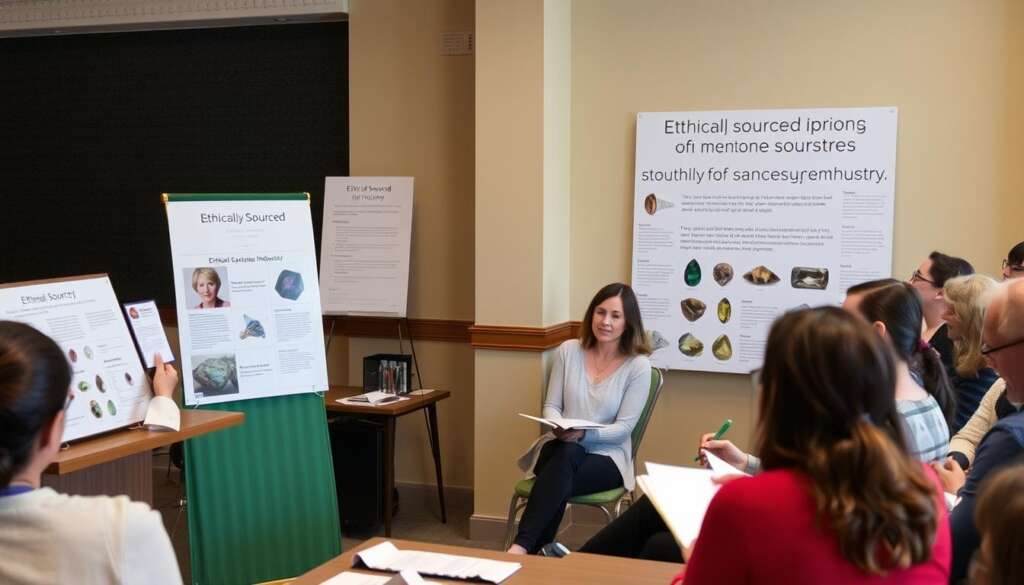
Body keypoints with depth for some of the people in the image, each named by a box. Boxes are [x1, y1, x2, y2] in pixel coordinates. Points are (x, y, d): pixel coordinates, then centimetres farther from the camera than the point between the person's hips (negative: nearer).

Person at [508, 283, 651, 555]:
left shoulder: (638, 365, -4)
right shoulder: (568, 350, 6)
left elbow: (624, 427, -7)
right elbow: (551, 406, 7)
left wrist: (584, 434, -24)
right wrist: (559, 427, -17)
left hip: (606, 456, -2)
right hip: (561, 448, 2)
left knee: (567, 457, -37)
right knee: (567, 453, -37)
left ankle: (522, 548, -45)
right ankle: (539, 551, -39)